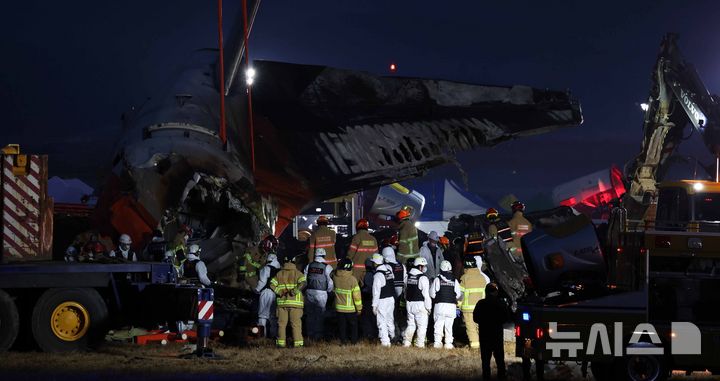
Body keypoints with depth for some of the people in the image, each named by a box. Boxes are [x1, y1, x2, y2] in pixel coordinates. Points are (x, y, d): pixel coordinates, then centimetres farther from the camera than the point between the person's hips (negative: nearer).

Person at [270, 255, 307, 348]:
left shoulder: (279, 273, 8)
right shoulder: (297, 273, -2)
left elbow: (272, 285, 0)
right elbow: (303, 283, -18)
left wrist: (279, 292, -2)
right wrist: (294, 291, -15)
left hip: (282, 302, 3)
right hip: (295, 302, -3)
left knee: (282, 323, 10)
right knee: (296, 323, 1)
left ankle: (281, 342, 10)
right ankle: (297, 343, -1)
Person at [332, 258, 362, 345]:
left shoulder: (335, 277, -11)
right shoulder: (352, 279, -20)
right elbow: (357, 295, -15)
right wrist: (359, 308, -6)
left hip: (339, 307, 3)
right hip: (351, 308, -3)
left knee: (342, 326, 13)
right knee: (353, 325, 15)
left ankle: (343, 341, 16)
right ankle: (354, 341, 19)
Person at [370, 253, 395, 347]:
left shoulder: (378, 275, -18)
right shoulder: (389, 269, 1)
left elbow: (376, 292, -17)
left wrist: (374, 305, -13)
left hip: (382, 300, -7)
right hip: (391, 298, 7)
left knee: (382, 321, -1)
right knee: (390, 319, 22)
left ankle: (385, 341, -3)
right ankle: (392, 336, 36)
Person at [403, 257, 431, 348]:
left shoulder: (408, 276, 8)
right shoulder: (423, 278, -13)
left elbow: (405, 291, 15)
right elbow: (426, 294, -13)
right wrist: (428, 307, -7)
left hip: (409, 304, 7)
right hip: (420, 304, -7)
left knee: (411, 324, 15)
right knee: (422, 325, 1)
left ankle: (406, 342, 13)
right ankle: (420, 343, 0)